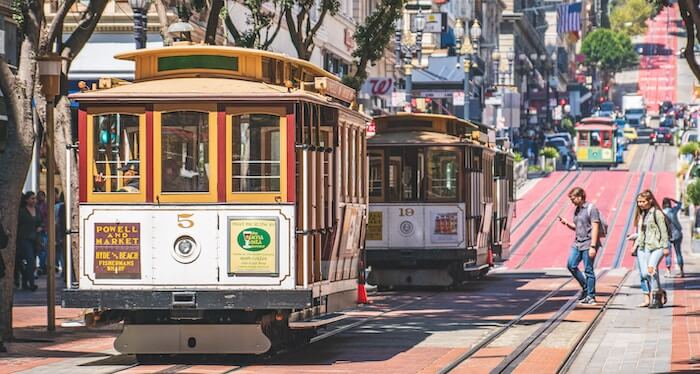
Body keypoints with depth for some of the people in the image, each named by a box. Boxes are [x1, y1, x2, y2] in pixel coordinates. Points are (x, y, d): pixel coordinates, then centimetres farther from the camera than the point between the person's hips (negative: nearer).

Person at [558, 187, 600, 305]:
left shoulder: (591, 209, -11)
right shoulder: (577, 210, 14)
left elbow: (595, 228, -15)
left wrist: (593, 246, -20)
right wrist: (567, 223, 4)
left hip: (588, 243, -8)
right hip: (577, 243, 8)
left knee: (588, 270, -4)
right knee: (571, 265, 0)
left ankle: (590, 296, 4)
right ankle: (585, 287, 16)